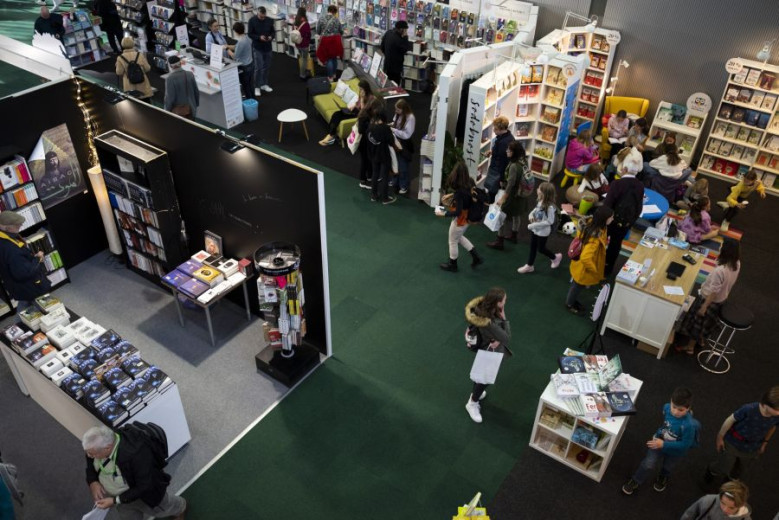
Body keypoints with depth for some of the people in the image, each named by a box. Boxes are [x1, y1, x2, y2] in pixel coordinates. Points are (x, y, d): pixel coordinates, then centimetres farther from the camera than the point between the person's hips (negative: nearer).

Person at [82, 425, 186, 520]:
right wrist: (93, 482, -20)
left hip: (144, 495, -4)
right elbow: (90, 463, -3)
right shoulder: (98, 444, -26)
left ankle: (180, 507, 61)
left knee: (161, 509, 28)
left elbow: (144, 487, -33)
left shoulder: (136, 454, -45)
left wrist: (115, 500, -35)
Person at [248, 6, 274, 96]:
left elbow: (273, 31, 7)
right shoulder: (252, 20, -11)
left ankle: (264, 84, 28)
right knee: (258, 68, -6)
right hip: (257, 48, -4)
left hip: (268, 47, 4)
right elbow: (250, 34, -8)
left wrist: (271, 36, -16)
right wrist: (259, 37, -25)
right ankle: (257, 87, 5)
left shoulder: (269, 20, -3)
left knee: (266, 67, 13)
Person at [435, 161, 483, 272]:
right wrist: (450, 195, 10)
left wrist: (442, 214, -20)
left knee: (453, 242, 16)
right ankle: (476, 257, 35)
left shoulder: (460, 191, -34)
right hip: (468, 217, 8)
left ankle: (452, 265, 37)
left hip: (460, 220, -8)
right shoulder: (469, 183, -10)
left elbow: (458, 212, -30)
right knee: (459, 238, 31)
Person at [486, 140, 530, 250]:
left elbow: (510, 184, -26)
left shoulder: (514, 166, -28)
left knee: (504, 216, 4)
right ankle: (513, 235, 43)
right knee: (516, 215, 25)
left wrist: (503, 198, -20)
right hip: (522, 195, 8)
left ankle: (499, 242, 12)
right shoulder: (523, 161, -3)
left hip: (514, 195, -8)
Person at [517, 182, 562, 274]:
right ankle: (529, 266, 33)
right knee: (532, 247, 18)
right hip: (535, 229, 7)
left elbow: (550, 221, -27)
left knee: (541, 249, 13)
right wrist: (531, 215, -10)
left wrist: (535, 225, -27)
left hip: (543, 231, -7)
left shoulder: (550, 207, -31)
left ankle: (556, 257, 40)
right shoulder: (540, 202, -7)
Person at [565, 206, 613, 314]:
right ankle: (569, 304, 48)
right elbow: (585, 258, -46)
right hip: (583, 269, -8)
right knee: (577, 287, 22)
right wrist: (594, 270, -27)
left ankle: (573, 300, 57)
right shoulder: (595, 237, -41)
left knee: (577, 286, 32)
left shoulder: (592, 224, -15)